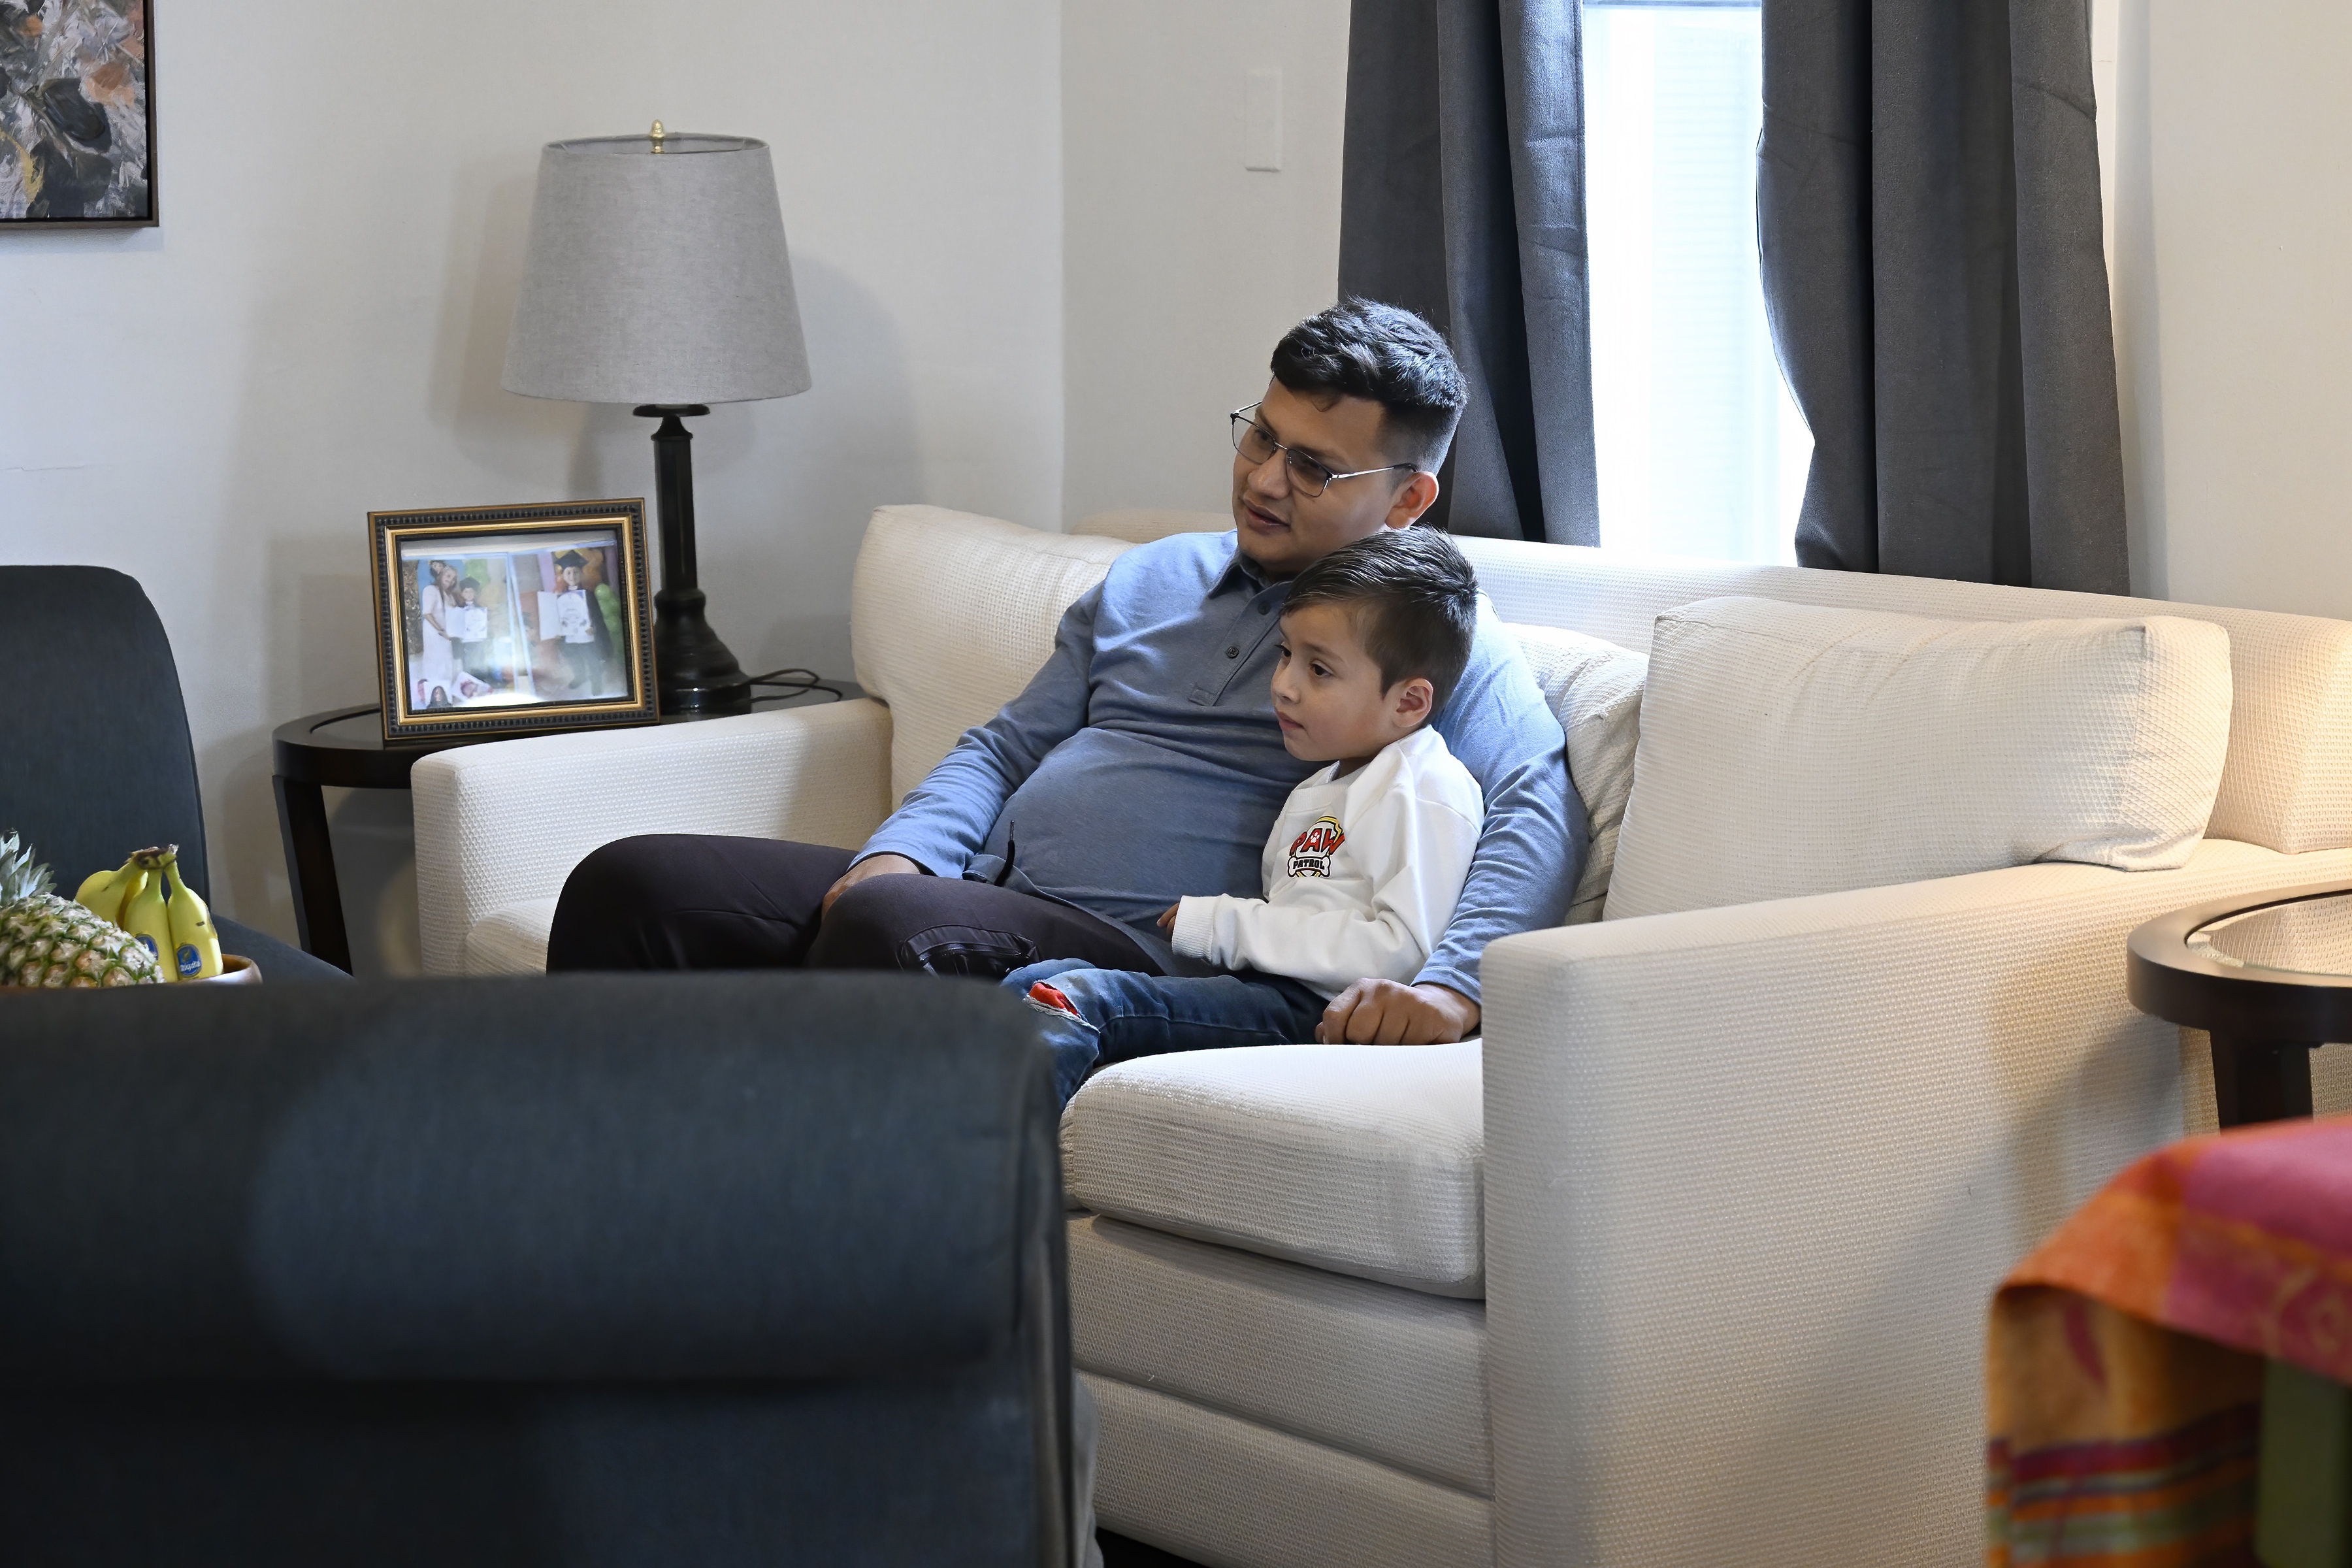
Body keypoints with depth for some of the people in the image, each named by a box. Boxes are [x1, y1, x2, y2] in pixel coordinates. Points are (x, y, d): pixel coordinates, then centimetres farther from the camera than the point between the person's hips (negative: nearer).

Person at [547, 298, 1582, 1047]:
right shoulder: (1150, 581, 25)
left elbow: (1540, 810, -12)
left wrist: (1449, 983, -31)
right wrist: (899, 854, 3)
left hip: (1136, 951, -7)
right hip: (973, 894, 7)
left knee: (890, 927, -38)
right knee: (632, 885, -9)